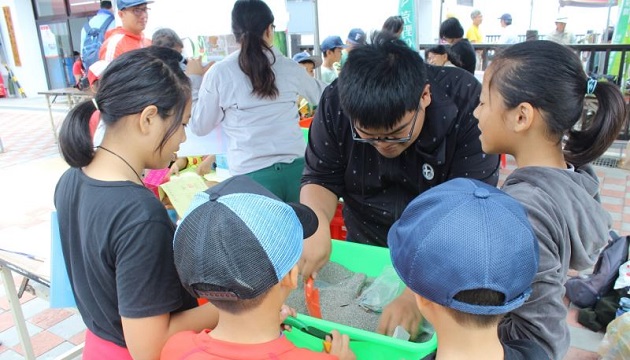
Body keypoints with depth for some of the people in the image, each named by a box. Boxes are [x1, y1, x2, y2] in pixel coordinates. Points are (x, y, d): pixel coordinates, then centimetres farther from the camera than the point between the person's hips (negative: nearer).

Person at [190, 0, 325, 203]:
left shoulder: (218, 73, -4)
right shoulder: (289, 67, 2)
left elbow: (199, 127, 8)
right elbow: (320, 95, 23)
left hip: (251, 174, -1)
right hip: (296, 167, 2)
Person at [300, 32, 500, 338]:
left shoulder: (465, 101, -33)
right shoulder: (335, 103, -25)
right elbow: (320, 180, -14)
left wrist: (419, 294, -44)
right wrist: (317, 222, -37)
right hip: (365, 247, -3)